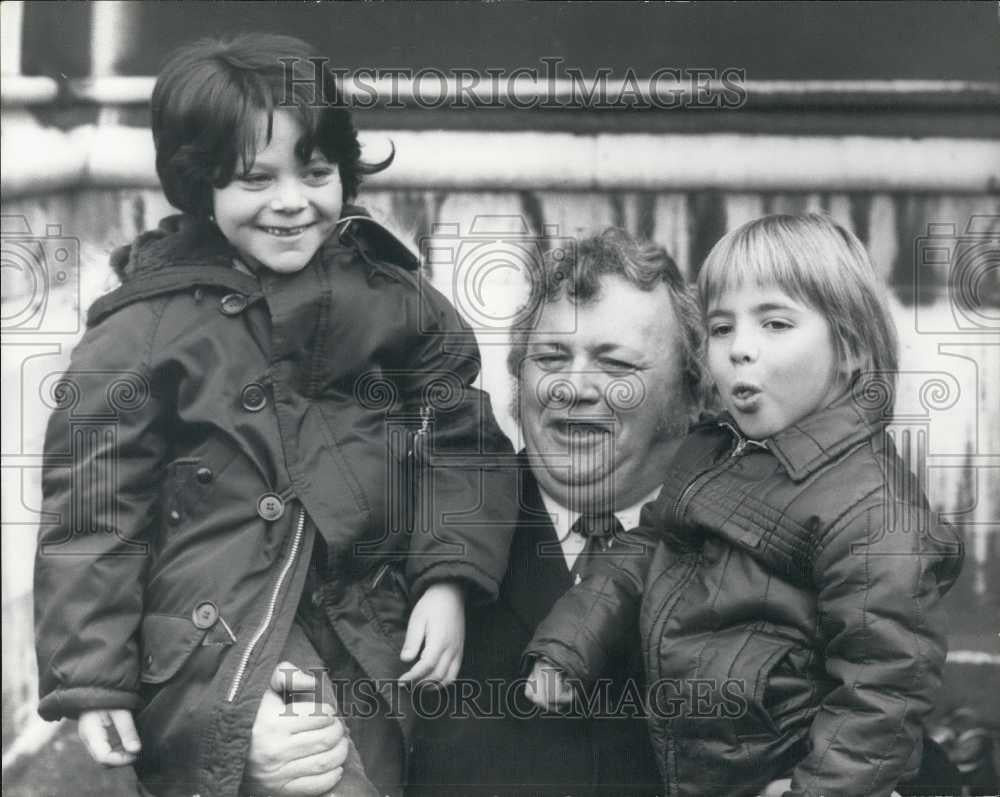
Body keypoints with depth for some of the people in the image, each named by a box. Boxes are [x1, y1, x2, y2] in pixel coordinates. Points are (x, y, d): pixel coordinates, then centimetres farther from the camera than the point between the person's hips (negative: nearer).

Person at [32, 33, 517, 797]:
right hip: (220, 647, -4)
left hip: (369, 646, 5)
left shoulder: (392, 300, 3)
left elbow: (461, 441, 7)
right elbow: (94, 505, -5)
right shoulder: (145, 329, -8)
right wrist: (91, 677, -6)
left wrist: (449, 579, -6)